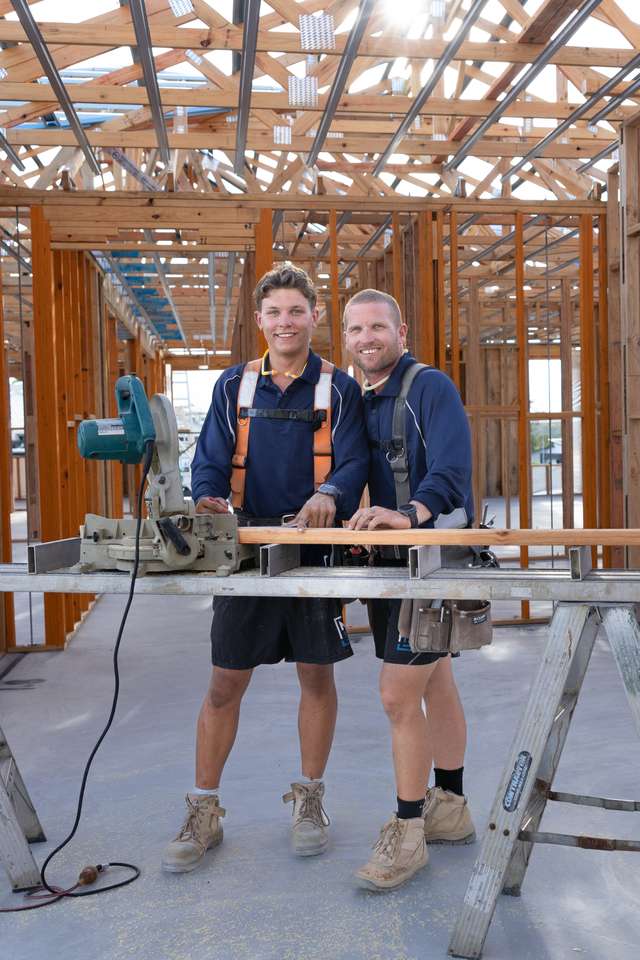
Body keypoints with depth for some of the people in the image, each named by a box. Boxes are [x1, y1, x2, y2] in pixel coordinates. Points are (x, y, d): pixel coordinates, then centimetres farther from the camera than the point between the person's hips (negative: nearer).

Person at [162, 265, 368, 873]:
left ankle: (309, 799, 29)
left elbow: (352, 462, -8)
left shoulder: (338, 389, 2)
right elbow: (210, 458, 0)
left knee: (316, 675, 10)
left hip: (315, 547, -1)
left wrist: (329, 495, -30)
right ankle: (204, 813, 19)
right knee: (224, 683, 5)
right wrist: (209, 498, -22)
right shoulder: (233, 386, 7)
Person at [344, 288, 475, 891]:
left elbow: (451, 471, -24)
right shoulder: (360, 403, 15)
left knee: (398, 694, -8)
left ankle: (407, 832, 7)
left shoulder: (431, 388, -10)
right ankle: (449, 809, 30)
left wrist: (410, 514, -40)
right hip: (391, 563, 8)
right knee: (435, 686, 17)